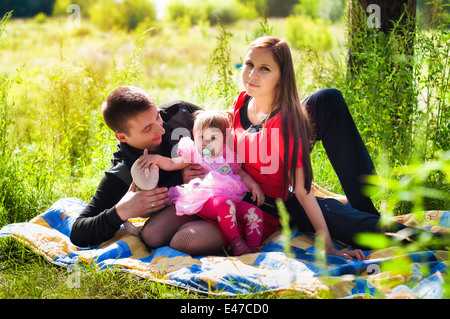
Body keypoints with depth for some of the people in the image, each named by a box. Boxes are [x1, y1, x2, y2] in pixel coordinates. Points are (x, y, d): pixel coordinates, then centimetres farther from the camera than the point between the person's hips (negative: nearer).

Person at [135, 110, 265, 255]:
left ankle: (254, 247, -14)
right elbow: (171, 164, 10)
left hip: (233, 198, 5)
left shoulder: (228, 157, 19)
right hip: (206, 200, -5)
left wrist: (254, 186, 10)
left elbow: (242, 174, 27)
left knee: (255, 212, -14)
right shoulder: (194, 155, 13)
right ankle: (235, 242, -28)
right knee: (224, 204, -36)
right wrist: (157, 158, -9)